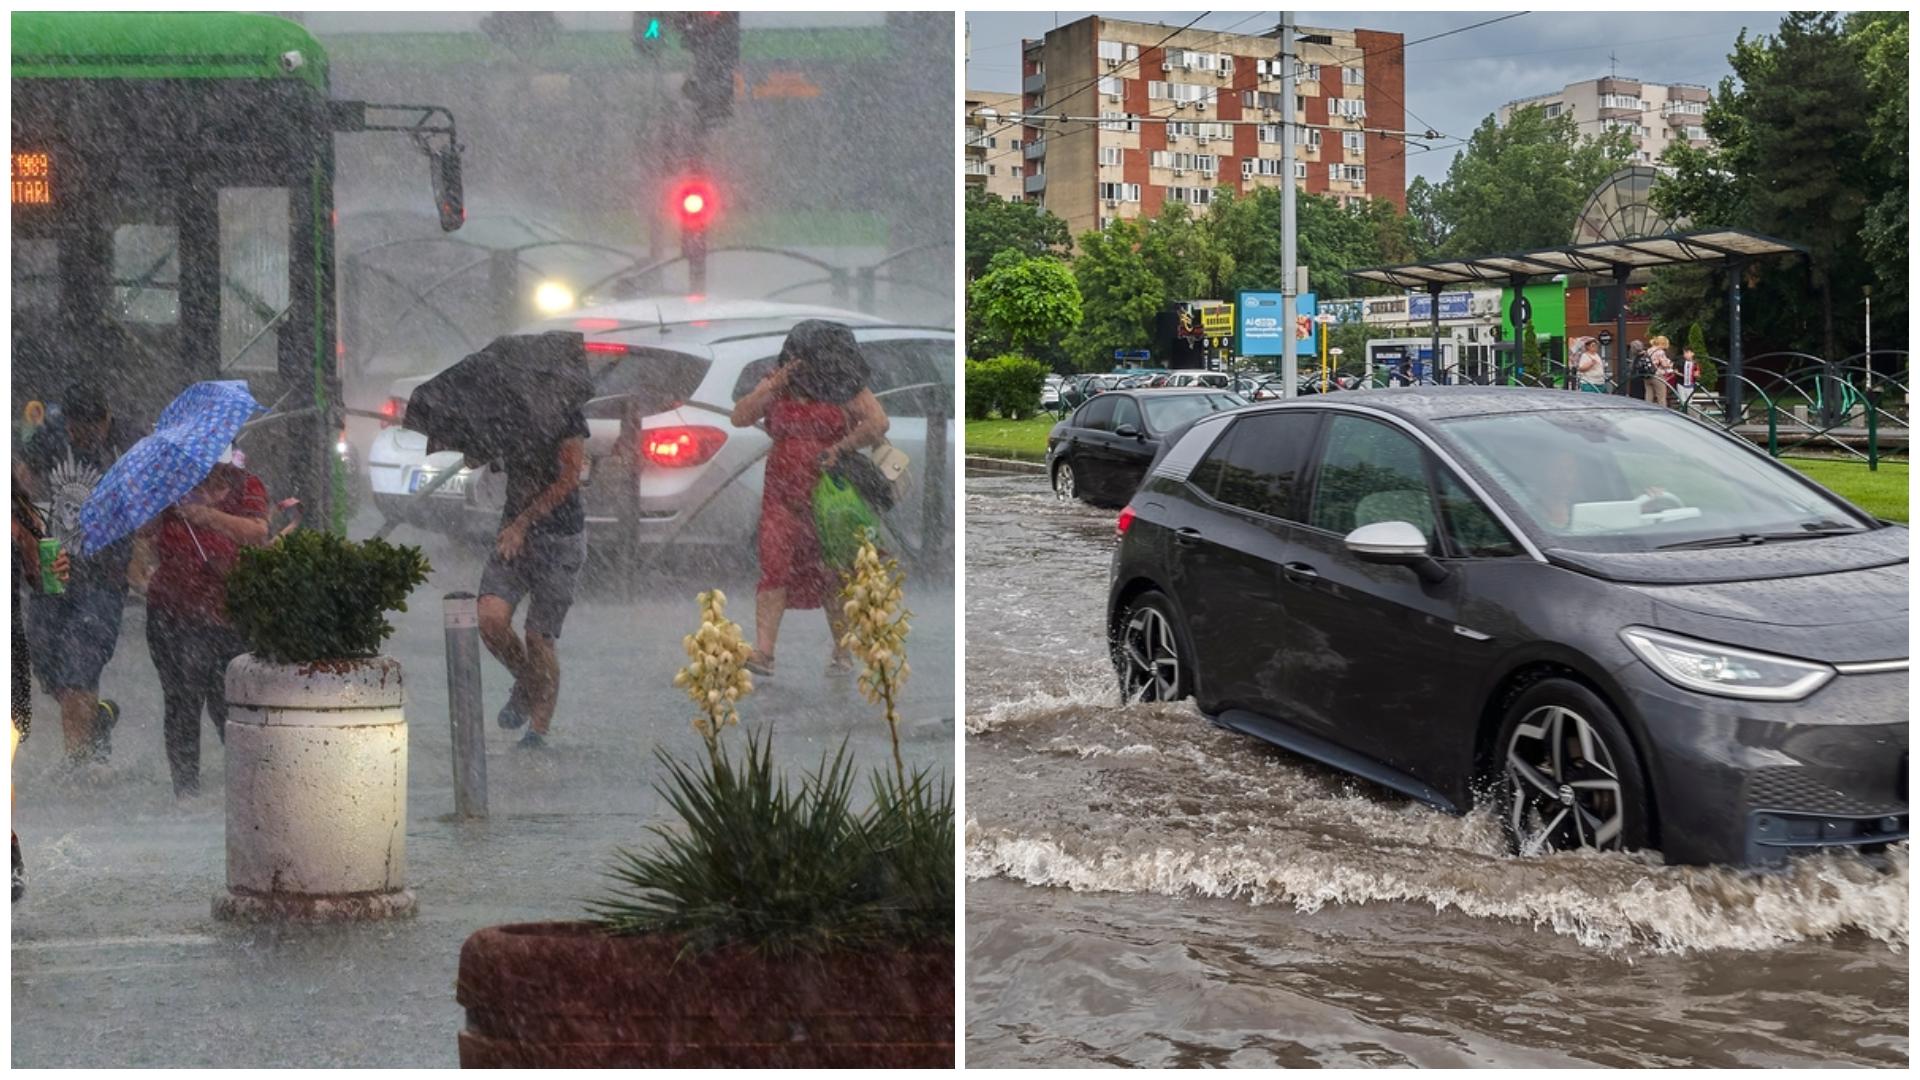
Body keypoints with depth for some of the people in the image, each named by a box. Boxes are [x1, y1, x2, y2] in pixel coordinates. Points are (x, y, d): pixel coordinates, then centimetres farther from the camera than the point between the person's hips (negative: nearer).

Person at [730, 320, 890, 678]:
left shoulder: (845, 389, -5)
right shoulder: (776, 385, 5)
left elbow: (878, 424, -12)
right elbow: (740, 417, -4)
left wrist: (839, 449, -16)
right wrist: (776, 385, -14)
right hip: (783, 496, 2)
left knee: (832, 575, 5)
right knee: (774, 566, -11)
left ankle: (842, 654, 18)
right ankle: (762, 653, -15)